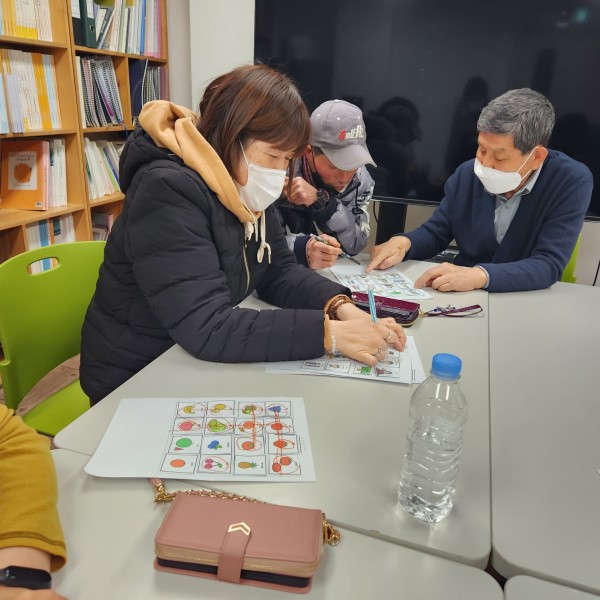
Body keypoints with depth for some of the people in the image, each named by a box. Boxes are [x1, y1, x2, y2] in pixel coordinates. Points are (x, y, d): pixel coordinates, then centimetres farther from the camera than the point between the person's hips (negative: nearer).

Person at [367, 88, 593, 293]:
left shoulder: (572, 182, -15)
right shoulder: (467, 174, -4)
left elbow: (549, 264, -21)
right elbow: (435, 232, 5)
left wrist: (479, 276, -35)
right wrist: (403, 242, -16)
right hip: (461, 296, 3)